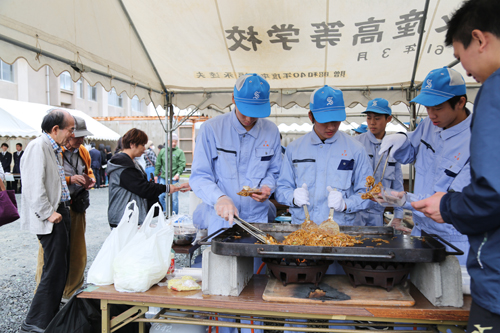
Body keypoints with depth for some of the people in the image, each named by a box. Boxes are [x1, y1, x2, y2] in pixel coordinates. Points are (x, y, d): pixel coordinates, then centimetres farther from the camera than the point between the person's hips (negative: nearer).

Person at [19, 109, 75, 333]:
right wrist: (48, 213, -19)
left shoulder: (54, 149, 16)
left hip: (59, 212, 10)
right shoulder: (38, 147, -15)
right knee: (55, 270, -6)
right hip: (50, 218, -10)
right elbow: (34, 186, -22)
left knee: (60, 267, 17)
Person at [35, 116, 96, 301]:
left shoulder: (83, 152, 11)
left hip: (77, 208, 7)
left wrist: (90, 179, 3)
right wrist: (70, 179, -24)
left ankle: (72, 293, 29)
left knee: (78, 253, 13)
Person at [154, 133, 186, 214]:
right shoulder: (162, 151, 11)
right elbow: (158, 164, 15)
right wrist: (156, 175, 12)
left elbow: (182, 165, -6)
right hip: (163, 178, 3)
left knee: (174, 198, 2)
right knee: (161, 196, 3)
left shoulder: (180, 152, 1)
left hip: (174, 178, -3)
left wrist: (178, 173, -20)